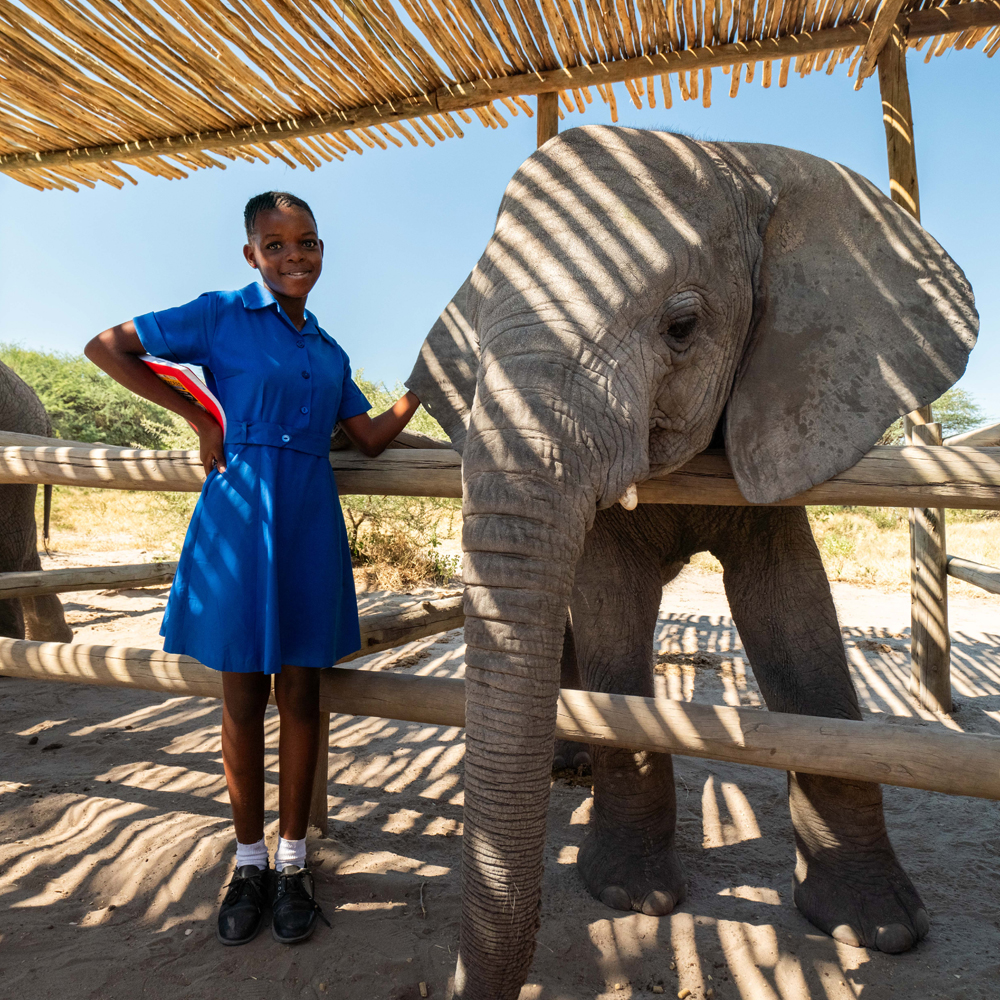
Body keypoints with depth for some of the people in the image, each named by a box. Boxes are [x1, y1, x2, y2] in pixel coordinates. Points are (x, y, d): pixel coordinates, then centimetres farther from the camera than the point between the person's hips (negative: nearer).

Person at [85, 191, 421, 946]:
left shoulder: (329, 352, 15)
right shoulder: (220, 317, 2)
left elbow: (371, 438, 12)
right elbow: (106, 347, 2)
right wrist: (198, 415, -3)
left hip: (309, 527, 4)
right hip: (238, 520, -3)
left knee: (300, 691, 8)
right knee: (243, 694, 7)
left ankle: (293, 862, 24)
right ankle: (251, 861, 26)